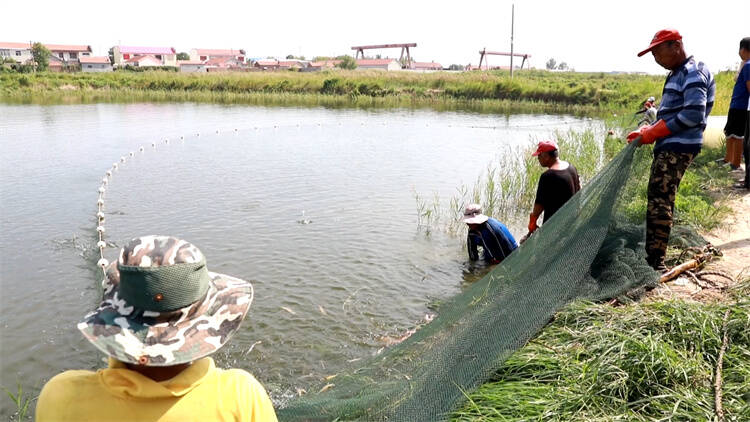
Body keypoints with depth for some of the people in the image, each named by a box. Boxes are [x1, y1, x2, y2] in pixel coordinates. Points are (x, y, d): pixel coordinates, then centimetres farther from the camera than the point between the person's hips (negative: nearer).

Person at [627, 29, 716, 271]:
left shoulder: (693, 74, -10)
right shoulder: (677, 75, 20)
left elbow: (694, 115, -21)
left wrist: (652, 133, -17)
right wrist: (645, 133, 10)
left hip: (678, 148, -10)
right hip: (668, 147, 10)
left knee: (659, 200, -12)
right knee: (660, 200, 12)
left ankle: (656, 262, -10)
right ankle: (654, 257, 20)